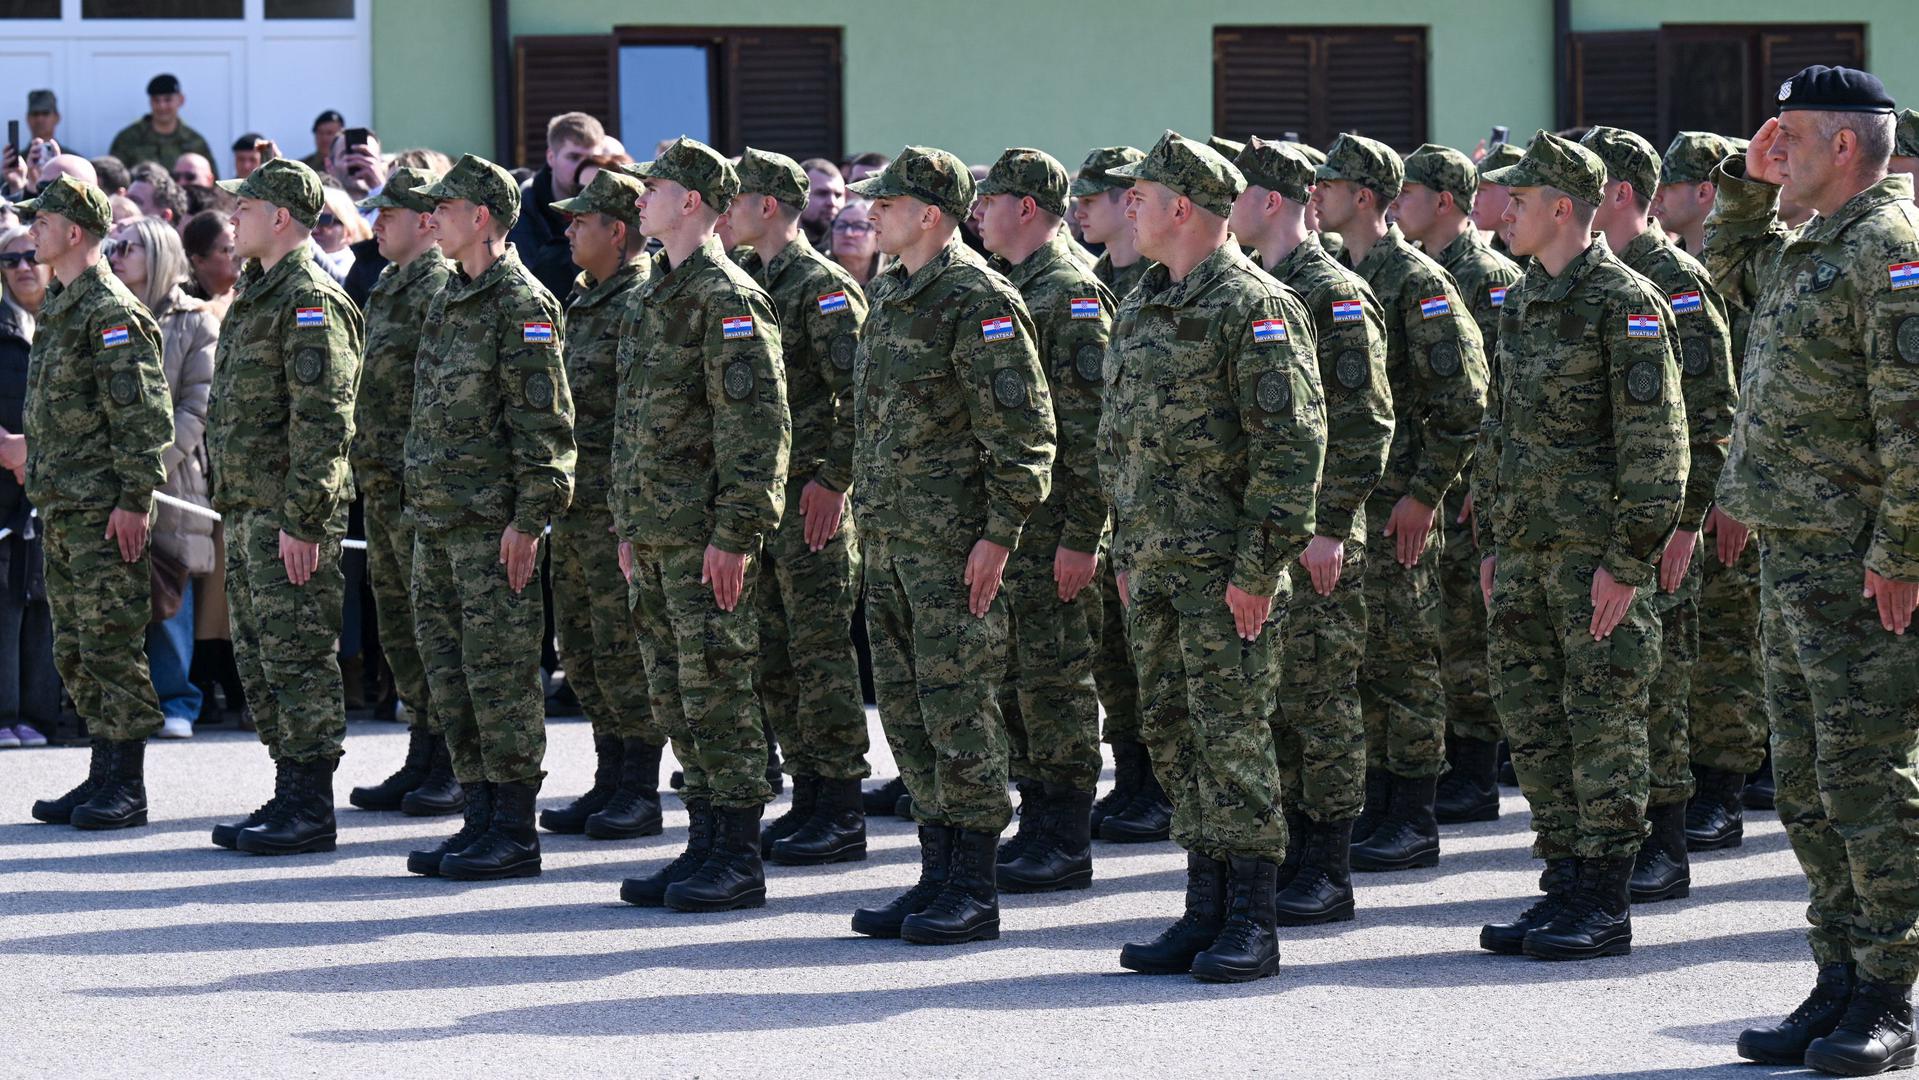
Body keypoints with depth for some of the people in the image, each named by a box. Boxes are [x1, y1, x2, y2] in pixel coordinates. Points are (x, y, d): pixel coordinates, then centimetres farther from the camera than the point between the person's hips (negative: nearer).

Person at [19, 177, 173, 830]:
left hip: (104, 511, -10)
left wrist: (132, 499, -20)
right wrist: (37, 473, 20)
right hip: (60, 507, 10)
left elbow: (144, 415, -17)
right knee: (74, 650, 11)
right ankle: (104, 776, 17)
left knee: (110, 645, -7)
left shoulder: (112, 312, -13)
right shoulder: (56, 309, 17)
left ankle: (126, 788, -4)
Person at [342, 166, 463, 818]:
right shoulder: (389, 289, 18)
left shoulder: (441, 288, -12)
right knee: (399, 624, 12)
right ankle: (423, 761, 18)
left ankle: (460, 770, -2)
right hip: (381, 483, 10)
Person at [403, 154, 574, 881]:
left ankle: (515, 833, -2)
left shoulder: (521, 304, -11)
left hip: (492, 522, -9)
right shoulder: (451, 302, 17)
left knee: (500, 673, -6)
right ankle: (480, 819, 16)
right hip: (437, 521, 9)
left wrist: (527, 519, -19)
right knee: (450, 676, 10)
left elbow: (545, 422, -15)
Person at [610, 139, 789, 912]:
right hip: (654, 531, 9)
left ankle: (739, 859, -2)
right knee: (675, 695, 11)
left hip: (706, 536, -9)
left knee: (715, 689, -6)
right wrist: (628, 523, 20)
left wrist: (734, 534, -21)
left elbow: (760, 426, -18)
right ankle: (707, 842, 17)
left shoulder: (727, 299, -13)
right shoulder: (653, 296, 17)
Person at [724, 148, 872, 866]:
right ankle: (809, 800, 17)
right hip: (760, 497, 9)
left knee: (821, 657, -6)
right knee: (774, 661, 10)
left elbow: (861, 394, -18)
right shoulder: (754, 286, 16)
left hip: (812, 502, -9)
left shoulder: (824, 287, -12)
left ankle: (843, 816, -2)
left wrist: (832, 481, -20)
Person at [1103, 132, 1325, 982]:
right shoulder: (1141, 307, 15)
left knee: (1230, 734, -7)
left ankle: (1251, 925, -2)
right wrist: (1125, 550, 18)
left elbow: (1293, 443, -16)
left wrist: (1259, 566, -19)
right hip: (1154, 563, 9)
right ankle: (1205, 911, 16)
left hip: (1223, 566, -9)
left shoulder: (1254, 307, -12)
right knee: (1171, 735, 10)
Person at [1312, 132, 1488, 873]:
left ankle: (1414, 820, 2)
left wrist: (1425, 492, -16)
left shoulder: (1418, 282, -11)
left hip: (1398, 500, -8)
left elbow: (1461, 399, -13)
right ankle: (1373, 805, 16)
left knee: (1403, 653, -3)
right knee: (1354, 654, 10)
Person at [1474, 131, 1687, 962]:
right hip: (1526, 548, 8)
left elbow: (1656, 441, -14)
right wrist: (1492, 542, 18)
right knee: (1531, 718, 9)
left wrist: (1629, 560, -17)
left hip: (1595, 548, -8)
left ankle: (1605, 906, 1)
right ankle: (1564, 885, 17)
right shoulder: (1522, 303, 14)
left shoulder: (1625, 302, -11)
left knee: (1602, 721, -3)